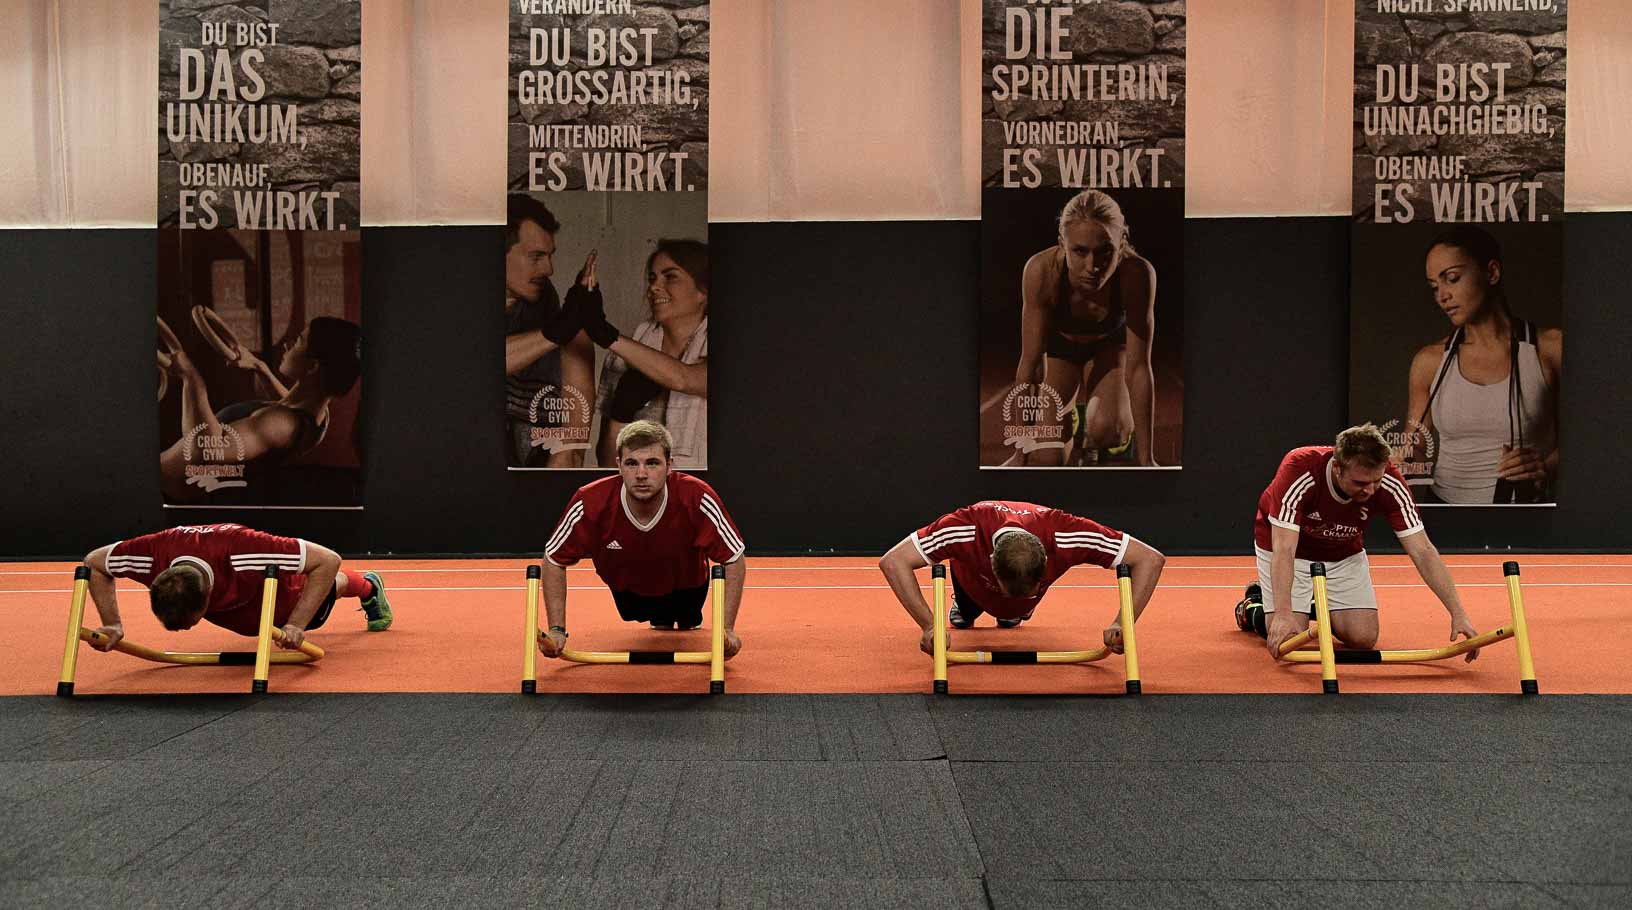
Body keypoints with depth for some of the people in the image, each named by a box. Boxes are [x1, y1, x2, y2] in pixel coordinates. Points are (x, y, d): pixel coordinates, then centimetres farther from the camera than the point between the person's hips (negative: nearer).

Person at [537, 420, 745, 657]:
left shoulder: (697, 498, -39)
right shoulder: (591, 503, -36)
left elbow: (734, 561, -26)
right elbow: (554, 560, -19)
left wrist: (727, 630, -32)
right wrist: (557, 629, -23)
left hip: (686, 583, 0)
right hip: (627, 586, 1)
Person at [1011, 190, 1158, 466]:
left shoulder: (1138, 274, -37)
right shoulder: (1042, 270, -38)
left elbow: (1138, 368, -31)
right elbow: (1031, 365, -31)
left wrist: (1146, 459, -27)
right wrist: (1021, 453, -25)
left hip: (1110, 343, 0)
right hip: (1058, 344, 0)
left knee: (1106, 429, -28)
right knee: (1045, 458, -11)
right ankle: (1068, 420, 24)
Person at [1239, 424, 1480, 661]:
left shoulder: (1390, 484, -28)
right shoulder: (1299, 470, -38)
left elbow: (1423, 551, -25)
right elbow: (1284, 549, -41)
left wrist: (1458, 614, -33)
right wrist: (1283, 614, -51)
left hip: (1344, 552, 3)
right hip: (1288, 547, -3)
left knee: (1363, 637, -9)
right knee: (1288, 638, -15)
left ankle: (1316, 606, 21)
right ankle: (1252, 606, 18)